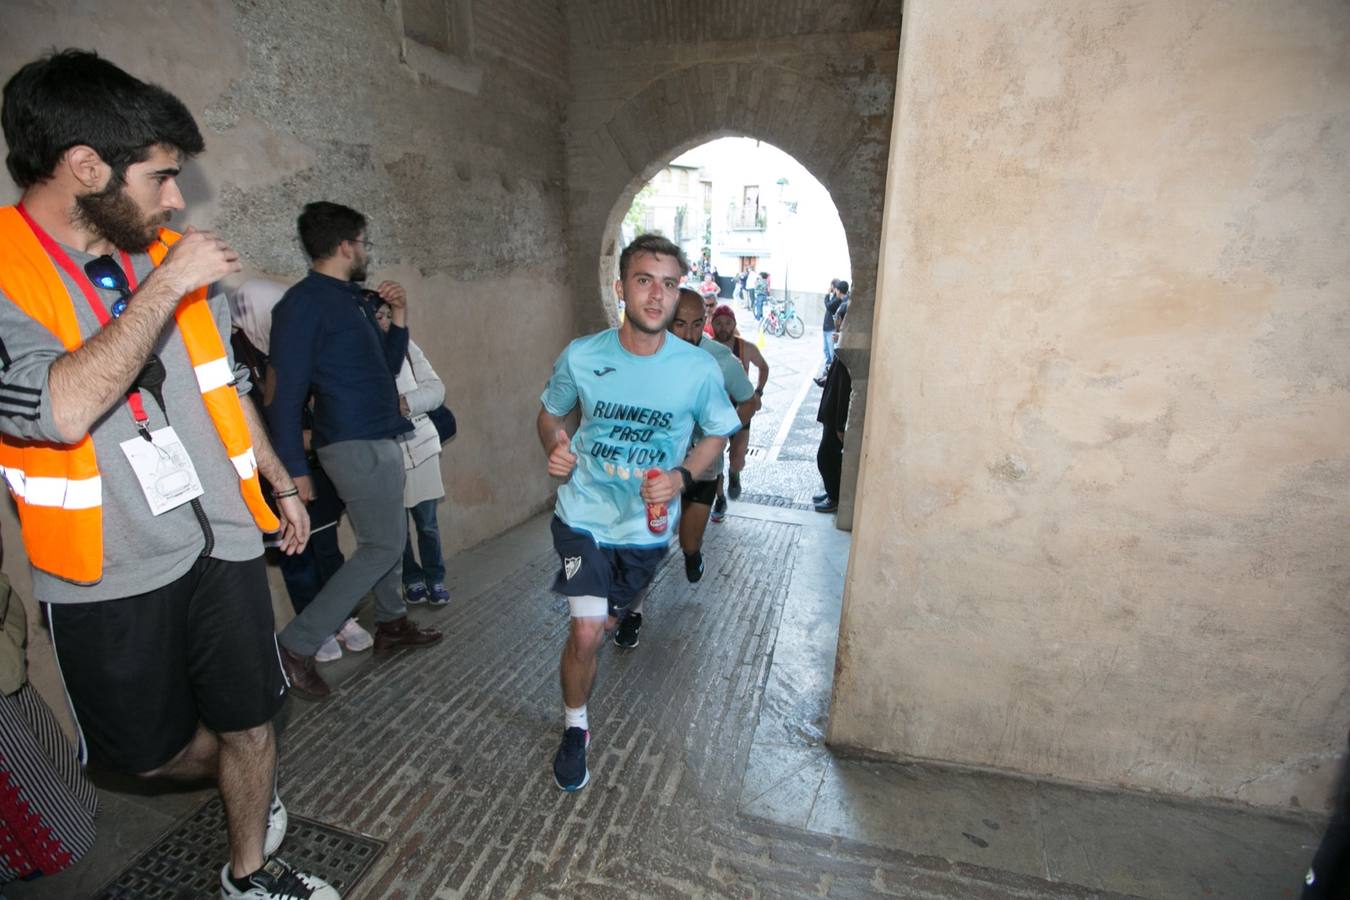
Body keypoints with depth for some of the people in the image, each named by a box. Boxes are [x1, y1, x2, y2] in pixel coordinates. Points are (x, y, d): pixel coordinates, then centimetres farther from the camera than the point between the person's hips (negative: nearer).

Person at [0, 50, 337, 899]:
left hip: (224, 542, 4)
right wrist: (164, 287, -22)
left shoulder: (173, 258, 4)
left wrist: (282, 484, 19)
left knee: (250, 723, 14)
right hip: (111, 573, -3)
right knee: (152, 751, 17)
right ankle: (252, 784, 49)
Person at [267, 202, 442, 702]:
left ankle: (391, 624, 34)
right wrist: (295, 469, -18)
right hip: (354, 444, -9)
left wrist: (398, 316, 6)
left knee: (390, 538, 17)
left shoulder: (355, 299, 14)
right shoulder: (303, 303, -12)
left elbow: (387, 367, 19)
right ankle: (297, 647, 1)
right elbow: (287, 391, -16)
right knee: (382, 546, -7)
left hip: (380, 439, 9)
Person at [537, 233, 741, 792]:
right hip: (584, 515, -1)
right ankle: (575, 729, 20)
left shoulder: (698, 370, -14)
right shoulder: (581, 357, -12)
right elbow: (549, 412, 6)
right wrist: (554, 446, -16)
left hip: (647, 523, 2)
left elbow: (716, 434, 1)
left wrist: (682, 476, -17)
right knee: (586, 632, -12)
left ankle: (628, 608, 66)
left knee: (612, 612, 24)